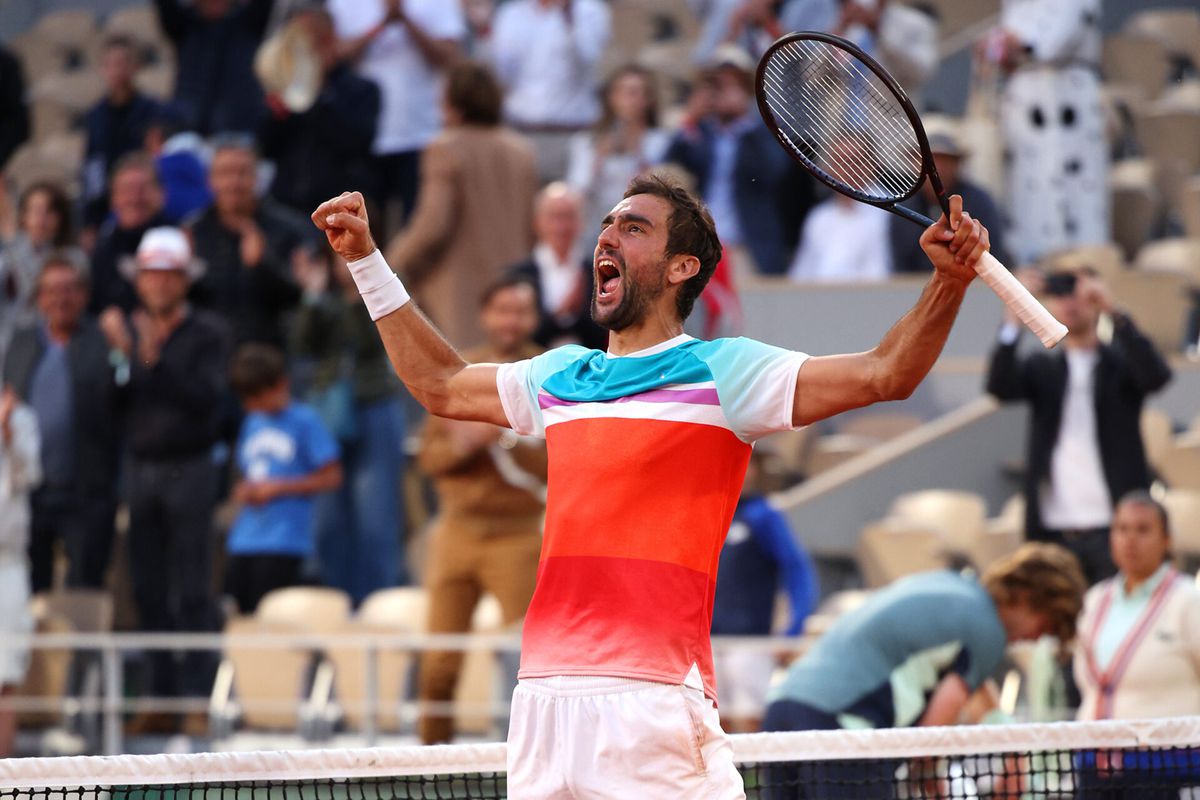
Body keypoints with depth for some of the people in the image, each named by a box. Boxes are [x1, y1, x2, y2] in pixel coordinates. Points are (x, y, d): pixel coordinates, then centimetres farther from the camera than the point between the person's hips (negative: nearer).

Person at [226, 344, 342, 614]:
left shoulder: (305, 421, -2)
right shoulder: (252, 423, 18)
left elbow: (331, 477, -6)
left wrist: (279, 488, -11)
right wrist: (242, 492, 4)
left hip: (284, 540, -7)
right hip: (243, 541, 7)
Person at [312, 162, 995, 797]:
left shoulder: (721, 373, 2)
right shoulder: (561, 377, 19)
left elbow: (884, 373, -5)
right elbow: (440, 384, 35)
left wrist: (949, 282, -21)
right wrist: (367, 258, 35)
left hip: (652, 706, -6)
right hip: (542, 701, 6)